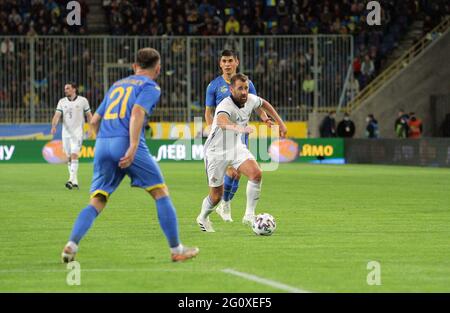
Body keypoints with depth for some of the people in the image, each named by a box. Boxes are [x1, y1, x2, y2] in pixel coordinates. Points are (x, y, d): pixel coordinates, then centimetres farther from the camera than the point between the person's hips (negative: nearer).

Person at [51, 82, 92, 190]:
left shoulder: (83, 100, 0)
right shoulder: (62, 102, 7)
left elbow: (89, 115, 8)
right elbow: (57, 115, -3)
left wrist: (91, 129, 0)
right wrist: (53, 127, -20)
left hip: (77, 133, -4)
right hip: (66, 132, 4)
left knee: (74, 155, -17)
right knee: (69, 158, 6)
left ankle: (71, 180, -23)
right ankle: (75, 182, 14)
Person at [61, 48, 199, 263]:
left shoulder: (117, 85, 26)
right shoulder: (150, 87, 7)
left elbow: (94, 120, 26)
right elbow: (137, 112, -12)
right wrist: (133, 147, -20)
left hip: (102, 144, 6)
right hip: (127, 143, -6)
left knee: (96, 202, 5)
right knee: (161, 193, 5)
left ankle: (72, 244, -15)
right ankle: (176, 250, 6)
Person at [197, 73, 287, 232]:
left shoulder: (250, 100, -9)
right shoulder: (226, 106, -31)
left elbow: (264, 104, 16)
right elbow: (221, 121, -56)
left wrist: (280, 123, 15)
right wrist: (240, 128, -74)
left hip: (236, 147, 5)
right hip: (217, 152, -5)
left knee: (256, 173, -22)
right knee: (216, 196, 3)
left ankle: (249, 215, -13)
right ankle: (203, 218, 35)